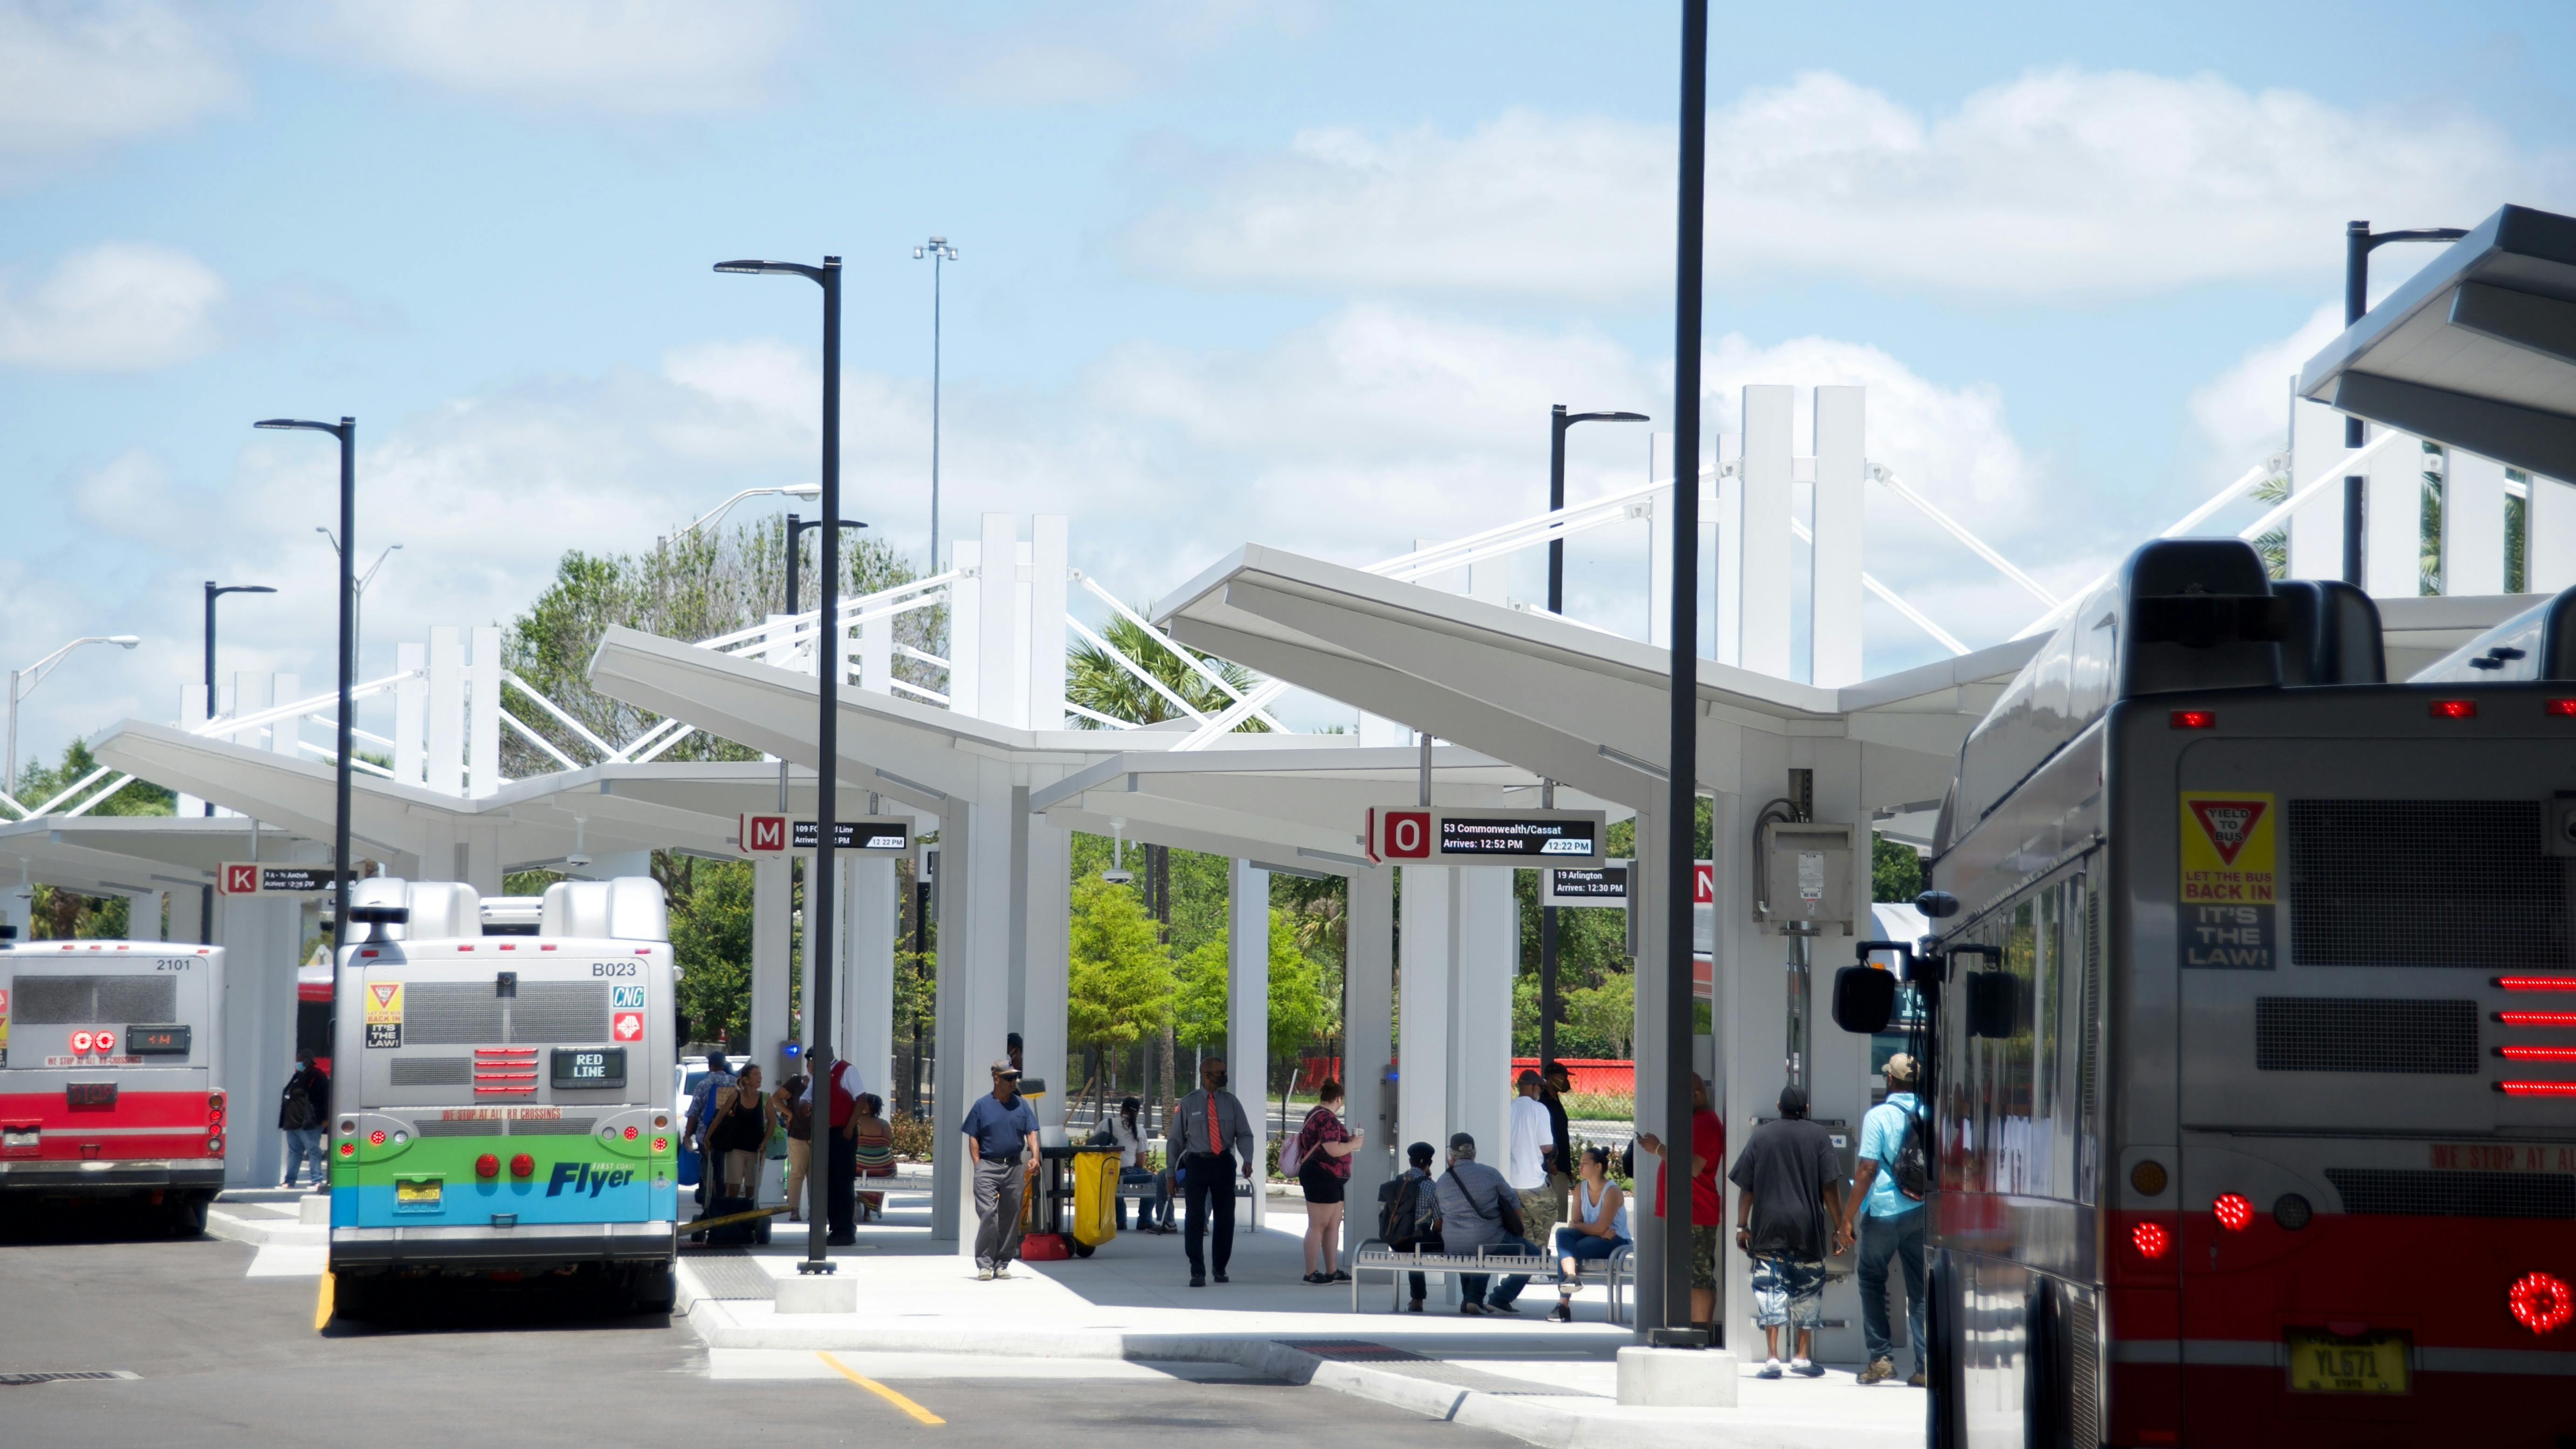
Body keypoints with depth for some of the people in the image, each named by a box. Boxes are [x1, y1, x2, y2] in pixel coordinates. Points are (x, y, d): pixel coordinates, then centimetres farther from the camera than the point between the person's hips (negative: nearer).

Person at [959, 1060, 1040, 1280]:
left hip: (1015, 1167, 3)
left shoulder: (1021, 1106, 12)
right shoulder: (982, 1105, 5)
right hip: (988, 1165, -3)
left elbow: (1031, 1134, 9)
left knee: (1011, 1217, 5)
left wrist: (1035, 1157, -8)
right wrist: (978, 1165, -6)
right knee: (988, 1214, -13)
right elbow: (973, 1138, 4)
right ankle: (984, 1264, -10)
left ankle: (1003, 1263, 14)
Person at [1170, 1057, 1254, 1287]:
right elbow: (1176, 1139, 6)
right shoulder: (1188, 1104, 1)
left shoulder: (1230, 1102, 5)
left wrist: (1248, 1160, -15)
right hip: (1197, 1163, -2)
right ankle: (1198, 1272, -6)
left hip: (1224, 1164, 2)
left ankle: (1220, 1268, 23)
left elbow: (1244, 1134, 3)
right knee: (1195, 1218, -8)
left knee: (1225, 1217, 8)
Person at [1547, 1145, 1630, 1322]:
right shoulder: (1581, 1188, 7)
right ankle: (1570, 1276, -47)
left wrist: (1578, 1226, -6)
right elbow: (1574, 1224, 1)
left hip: (1615, 1241, -6)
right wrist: (1598, 1232, -16)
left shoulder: (1612, 1191, -14)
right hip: (1594, 1238, 6)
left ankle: (1563, 1305, -34)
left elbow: (1600, 1228, -20)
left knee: (1566, 1250, -29)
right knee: (1562, 1234, -25)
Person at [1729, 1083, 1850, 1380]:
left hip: (1768, 1227, 0)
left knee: (1769, 1288, 0)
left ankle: (1772, 1358, -9)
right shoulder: (1818, 1136, 2)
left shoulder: (1761, 1136, 5)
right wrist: (1838, 1228, 2)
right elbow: (1830, 1187, -2)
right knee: (1807, 1289, 11)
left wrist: (1742, 1226, 9)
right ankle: (1802, 1356, 12)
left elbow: (1746, 1187, 3)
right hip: (1807, 1227, 0)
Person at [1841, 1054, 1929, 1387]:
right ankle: (1926, 1367, 0)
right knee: (1921, 1290, 6)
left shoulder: (1878, 1117, -9)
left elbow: (1868, 1170, -13)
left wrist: (1847, 1217, -7)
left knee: (1872, 1281, 14)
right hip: (1922, 1214, 3)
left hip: (1883, 1213, -3)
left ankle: (1881, 1357, 6)